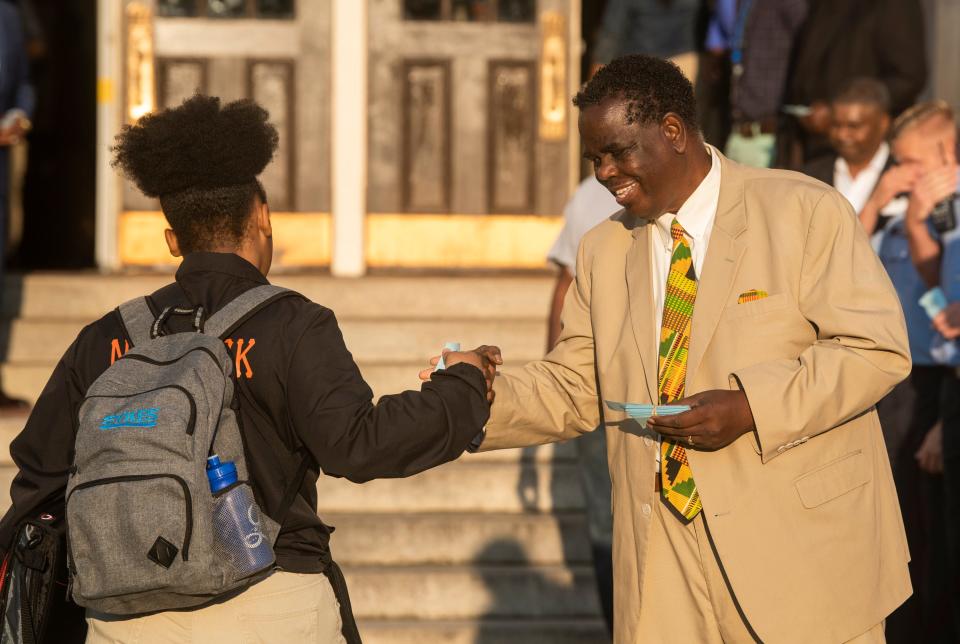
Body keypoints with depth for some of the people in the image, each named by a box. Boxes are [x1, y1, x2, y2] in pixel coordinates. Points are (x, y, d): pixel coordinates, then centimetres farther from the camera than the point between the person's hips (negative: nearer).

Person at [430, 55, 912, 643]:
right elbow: (575, 387, 14)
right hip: (664, 556, 4)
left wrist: (750, 408, -21)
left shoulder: (805, 212, -4)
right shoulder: (606, 252, 14)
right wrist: (487, 398, -7)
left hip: (801, 538, -4)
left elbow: (878, 348, -10)